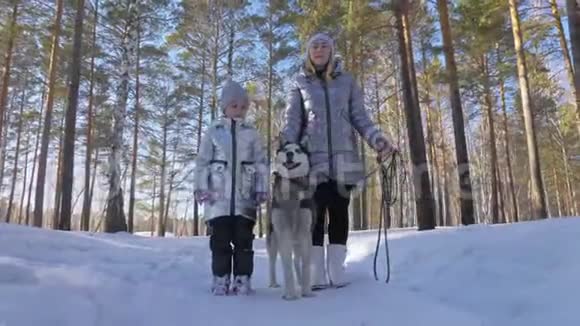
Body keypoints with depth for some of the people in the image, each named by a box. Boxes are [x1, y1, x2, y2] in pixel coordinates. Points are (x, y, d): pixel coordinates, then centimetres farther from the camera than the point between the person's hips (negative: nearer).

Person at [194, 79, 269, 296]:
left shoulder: (252, 133, 8)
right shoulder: (213, 131, 5)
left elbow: (261, 163, 7)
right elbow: (202, 161, 4)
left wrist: (262, 189, 0)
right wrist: (200, 188, -4)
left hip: (244, 196, 1)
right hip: (218, 195, 0)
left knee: (243, 239, 3)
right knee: (220, 239, 4)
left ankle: (242, 279, 13)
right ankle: (221, 279, 14)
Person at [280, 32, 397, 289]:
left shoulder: (347, 81, 14)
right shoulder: (300, 83, 11)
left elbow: (360, 117, 9)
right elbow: (292, 120, 4)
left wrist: (378, 140, -8)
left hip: (344, 157, 1)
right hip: (313, 157, -1)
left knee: (339, 213, 3)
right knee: (315, 214, -4)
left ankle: (336, 270, 10)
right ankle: (317, 273, 3)